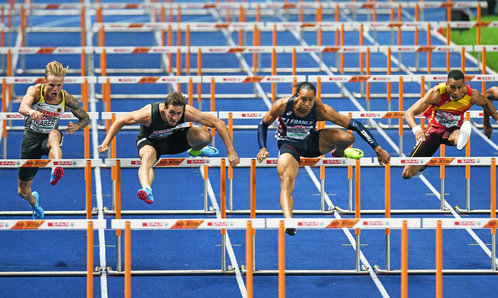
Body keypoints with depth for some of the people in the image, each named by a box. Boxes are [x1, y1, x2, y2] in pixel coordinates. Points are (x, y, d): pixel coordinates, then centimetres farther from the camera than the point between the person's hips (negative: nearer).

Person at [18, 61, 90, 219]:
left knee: (54, 134, -42)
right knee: (23, 191, 9)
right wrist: (31, 112, -64)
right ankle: (34, 202, 47)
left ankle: (56, 170, -68)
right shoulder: (35, 91, -18)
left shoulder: (66, 98, -11)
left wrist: (76, 127, -20)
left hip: (49, 138, 0)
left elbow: (85, 118, 3)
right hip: (31, 138, 0)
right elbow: (23, 106, -40)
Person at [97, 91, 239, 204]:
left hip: (173, 138, 3)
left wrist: (231, 152, -26)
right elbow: (120, 121, -21)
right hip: (150, 141, -3)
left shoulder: (188, 113, -32)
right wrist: (106, 143, -27)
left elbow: (219, 123, -24)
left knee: (205, 137, -19)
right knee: (148, 155, -39)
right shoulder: (149, 114, -36)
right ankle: (146, 190, -63)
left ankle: (195, 151, 18)